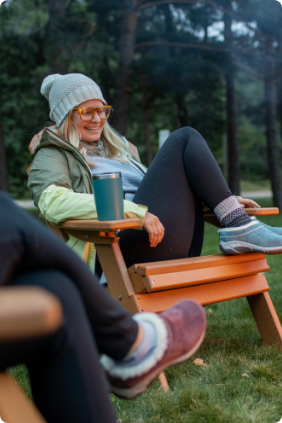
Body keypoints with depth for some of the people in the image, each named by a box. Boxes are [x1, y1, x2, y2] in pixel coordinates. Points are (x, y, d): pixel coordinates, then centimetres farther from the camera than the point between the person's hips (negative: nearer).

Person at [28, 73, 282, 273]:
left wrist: (225, 200, 18)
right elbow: (53, 203, -14)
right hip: (124, 244, -7)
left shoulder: (114, 148, 32)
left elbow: (160, 186, 31)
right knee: (184, 139, -6)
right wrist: (135, 211, -24)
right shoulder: (53, 156, 9)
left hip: (175, 249, 8)